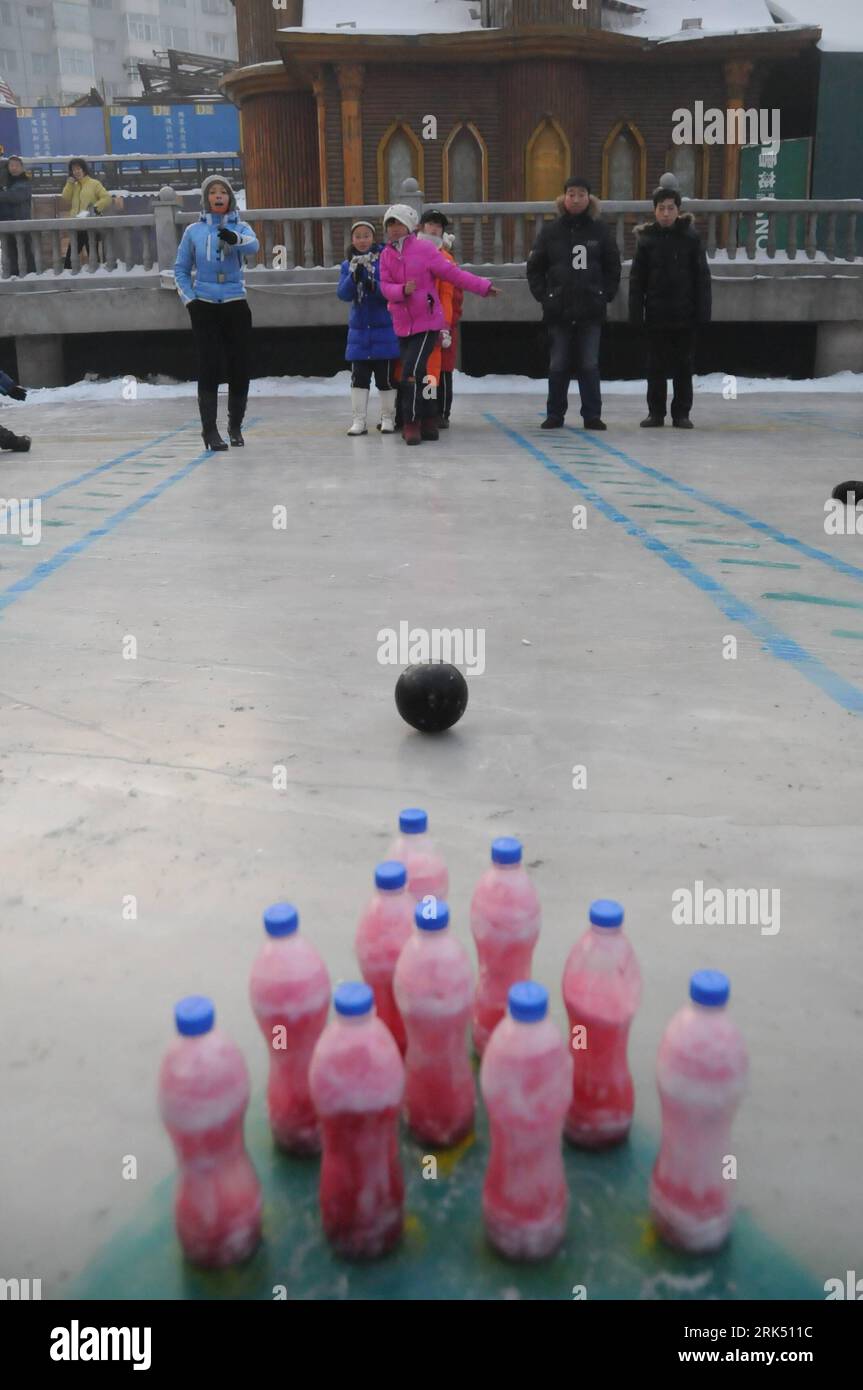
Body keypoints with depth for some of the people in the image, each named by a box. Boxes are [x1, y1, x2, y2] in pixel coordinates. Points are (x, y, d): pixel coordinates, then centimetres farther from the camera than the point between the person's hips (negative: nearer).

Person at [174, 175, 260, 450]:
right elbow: (181, 269, 11)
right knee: (209, 368, -6)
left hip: (236, 305, 1)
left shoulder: (240, 227, 4)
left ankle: (235, 426, 18)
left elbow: (254, 246, -19)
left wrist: (235, 238, -39)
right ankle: (209, 429, -2)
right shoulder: (194, 231, 6)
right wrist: (188, 299, -2)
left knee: (241, 368, 2)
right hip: (205, 307, -1)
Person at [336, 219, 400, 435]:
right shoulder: (348, 264, 6)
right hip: (359, 330, 3)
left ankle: (388, 419, 14)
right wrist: (354, 276, -20)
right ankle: (359, 421, 9)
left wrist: (374, 286, -27)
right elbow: (343, 294, -4)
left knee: (386, 377, 3)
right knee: (359, 377, 4)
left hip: (384, 329, -3)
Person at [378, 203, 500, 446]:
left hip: (427, 322, -5)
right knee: (418, 374, 10)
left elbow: (452, 272, -4)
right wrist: (402, 290, -22)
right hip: (402, 325, 5)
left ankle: (412, 424, -8)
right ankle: (428, 421, 23)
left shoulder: (424, 249, -5)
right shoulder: (386, 255, 8)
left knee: (412, 371, -17)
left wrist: (483, 286, -7)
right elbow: (385, 286, 0)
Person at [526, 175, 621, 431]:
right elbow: (534, 267, 7)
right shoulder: (551, 231, 4)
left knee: (590, 364, 2)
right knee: (558, 365, 4)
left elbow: (613, 267, 11)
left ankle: (592, 415, 8)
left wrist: (606, 295, 2)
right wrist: (543, 296, -1)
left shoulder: (600, 230, 5)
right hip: (558, 310, 0)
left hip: (591, 310, 0)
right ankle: (555, 414, 14)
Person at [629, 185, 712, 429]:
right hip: (656, 313, 0)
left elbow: (702, 277, 1)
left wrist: (703, 310, -5)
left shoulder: (690, 237, 1)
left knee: (684, 365, 5)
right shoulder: (646, 239, 2)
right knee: (656, 366, 5)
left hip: (684, 313, 0)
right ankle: (656, 412, 14)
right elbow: (637, 279, 2)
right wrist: (635, 312, -5)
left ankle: (681, 413, 12)